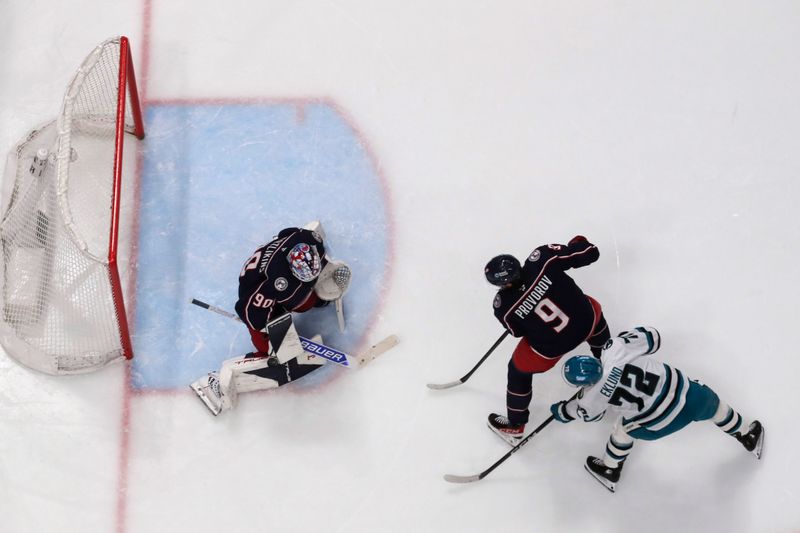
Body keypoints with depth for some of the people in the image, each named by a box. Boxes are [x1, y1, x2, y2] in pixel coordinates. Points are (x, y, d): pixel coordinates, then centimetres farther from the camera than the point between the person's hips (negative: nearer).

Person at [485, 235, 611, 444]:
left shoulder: (504, 305, -22)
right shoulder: (542, 258, -26)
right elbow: (590, 253, -19)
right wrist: (578, 243, 2)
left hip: (551, 348, -2)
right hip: (586, 322, 3)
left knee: (518, 370, 24)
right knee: (594, 312, 39)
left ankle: (515, 427, 39)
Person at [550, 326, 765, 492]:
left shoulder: (592, 398, -17)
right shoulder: (616, 347, -18)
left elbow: (586, 412, 9)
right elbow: (651, 338, -2)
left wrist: (560, 411, 27)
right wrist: (626, 337, 15)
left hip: (659, 425, -2)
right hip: (687, 394, 2)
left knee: (624, 429, 27)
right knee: (714, 406, 35)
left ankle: (609, 471, 50)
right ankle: (748, 436, 61)